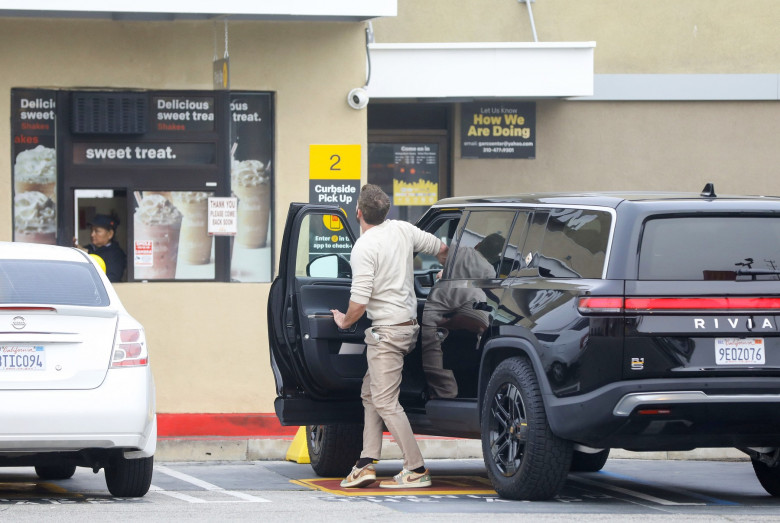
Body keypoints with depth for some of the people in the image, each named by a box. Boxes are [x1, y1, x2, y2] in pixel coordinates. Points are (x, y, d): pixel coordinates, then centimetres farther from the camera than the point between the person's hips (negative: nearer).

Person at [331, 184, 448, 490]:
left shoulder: (364, 247, -17)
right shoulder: (402, 229, 5)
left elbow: (359, 303, -20)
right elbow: (441, 249, 18)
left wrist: (344, 321, 0)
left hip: (387, 331, -9)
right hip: (409, 324, 9)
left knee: (385, 401, -6)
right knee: (370, 393, 15)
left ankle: (417, 469, -7)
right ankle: (367, 464, 9)